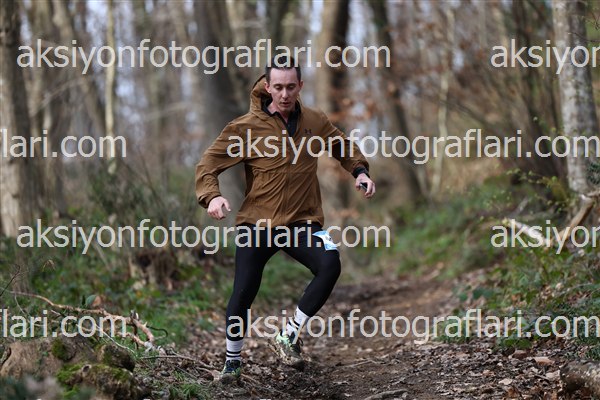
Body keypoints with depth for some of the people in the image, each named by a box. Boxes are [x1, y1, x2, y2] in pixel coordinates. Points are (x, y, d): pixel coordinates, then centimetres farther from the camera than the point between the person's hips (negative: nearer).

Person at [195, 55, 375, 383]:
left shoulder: (315, 122, 4)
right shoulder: (246, 127, -5)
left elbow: (344, 147, 23)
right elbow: (209, 164, -3)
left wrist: (359, 171, 4)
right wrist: (211, 196, -21)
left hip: (302, 223, 2)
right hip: (257, 223, -1)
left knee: (330, 265, -25)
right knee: (243, 294, -6)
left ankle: (288, 336, -9)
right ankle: (233, 360, 22)